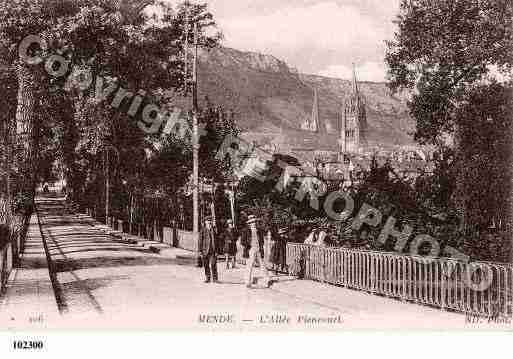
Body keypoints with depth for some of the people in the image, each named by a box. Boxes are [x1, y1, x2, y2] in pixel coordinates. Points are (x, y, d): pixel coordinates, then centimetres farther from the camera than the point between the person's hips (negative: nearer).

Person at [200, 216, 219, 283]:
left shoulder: (213, 230, 6)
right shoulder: (203, 230, 1)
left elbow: (215, 241, 9)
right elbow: (201, 241, 1)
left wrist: (216, 251, 4)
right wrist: (201, 251, -3)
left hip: (213, 251, 1)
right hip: (205, 250, 0)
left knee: (213, 265, -4)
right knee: (206, 265, 6)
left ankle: (215, 278, 2)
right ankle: (207, 278, 16)